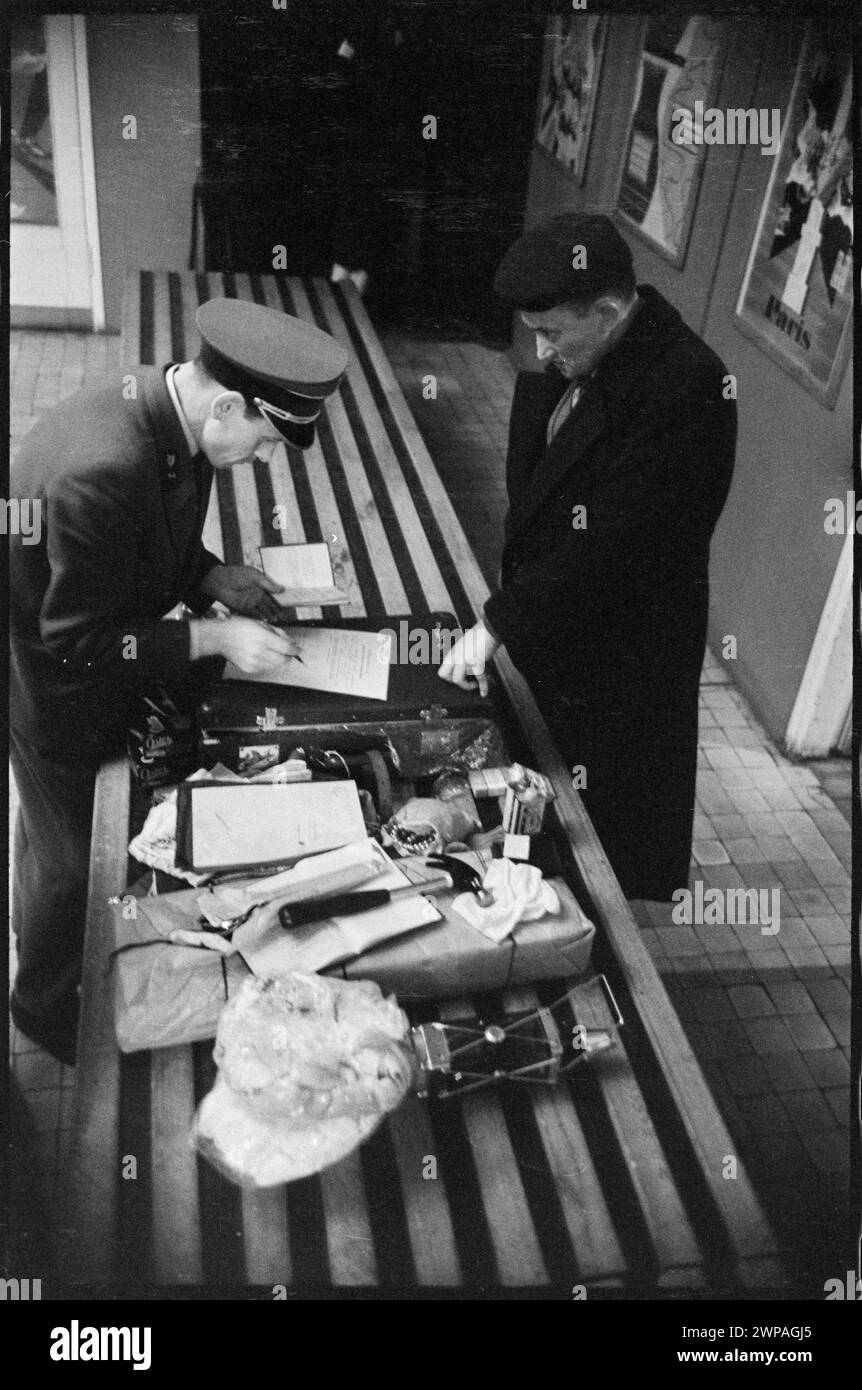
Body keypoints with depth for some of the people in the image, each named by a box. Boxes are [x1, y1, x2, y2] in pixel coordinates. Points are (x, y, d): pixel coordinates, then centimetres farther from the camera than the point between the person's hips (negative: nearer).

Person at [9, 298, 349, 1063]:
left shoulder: (163, 405, -11)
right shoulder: (100, 472, -39)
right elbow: (76, 642, -29)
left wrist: (214, 577, -8)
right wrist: (213, 637, -26)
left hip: (113, 674, 8)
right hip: (61, 692, -8)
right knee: (70, 859, 14)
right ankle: (48, 1005, 44)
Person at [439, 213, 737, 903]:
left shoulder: (686, 388, -26)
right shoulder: (582, 362, 0)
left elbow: (612, 544, -27)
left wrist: (498, 622, -22)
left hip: (623, 653, -8)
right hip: (553, 629, 8)